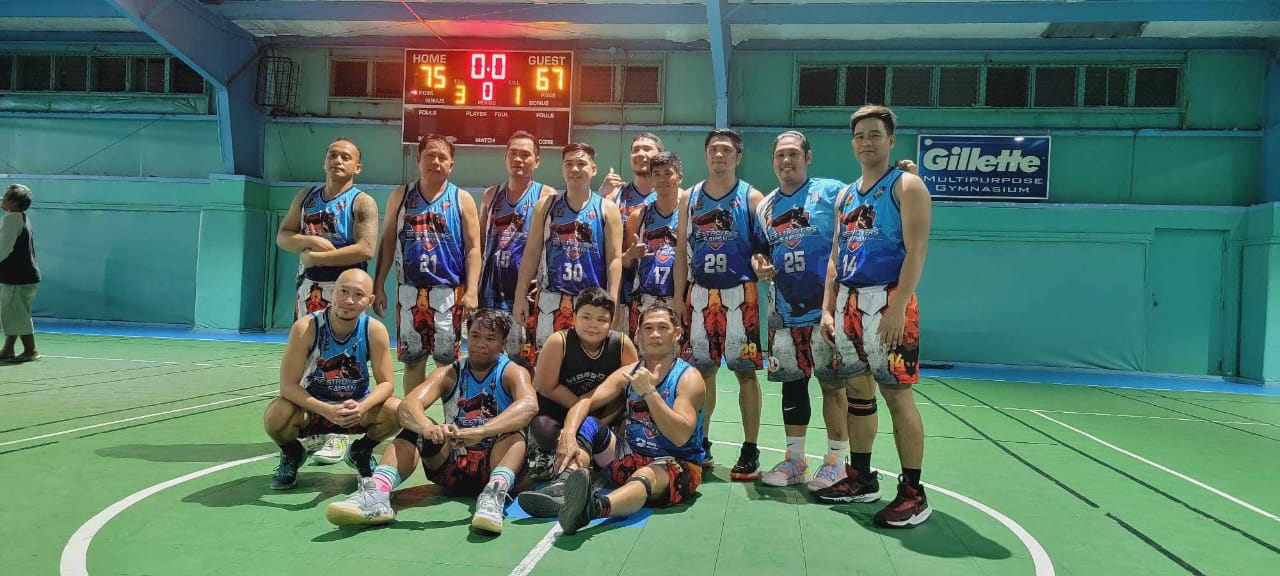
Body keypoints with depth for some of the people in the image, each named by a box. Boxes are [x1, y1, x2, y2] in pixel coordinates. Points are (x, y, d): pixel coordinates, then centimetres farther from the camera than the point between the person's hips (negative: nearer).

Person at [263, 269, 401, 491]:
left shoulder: (375, 330, -17)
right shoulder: (306, 328, -23)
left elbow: (386, 383, -14)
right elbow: (288, 385, -23)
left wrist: (361, 407, -35)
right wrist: (327, 411, -38)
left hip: (357, 408, 2)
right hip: (312, 406, -1)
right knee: (276, 416, -33)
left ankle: (361, 452, 10)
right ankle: (291, 454, 6)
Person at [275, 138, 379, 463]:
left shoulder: (362, 202, -5)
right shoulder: (305, 197, 14)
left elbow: (365, 249, -17)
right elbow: (282, 237, 11)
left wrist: (317, 258, -15)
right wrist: (309, 240, -11)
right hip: (308, 289, 6)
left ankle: (340, 433, -1)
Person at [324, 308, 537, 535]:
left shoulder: (512, 372, -4)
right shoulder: (448, 374, 3)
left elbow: (529, 405, -29)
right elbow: (408, 405, -17)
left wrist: (479, 432, -46)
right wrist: (429, 428, -42)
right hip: (452, 467, 3)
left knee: (514, 432, -31)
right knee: (416, 428, -20)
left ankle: (496, 492, -55)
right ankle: (377, 492, -41)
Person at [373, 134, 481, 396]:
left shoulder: (462, 200, 2)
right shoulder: (400, 197, 9)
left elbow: (473, 248, -1)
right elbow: (388, 243, 12)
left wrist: (472, 291, -11)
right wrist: (378, 286, 6)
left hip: (449, 293, -2)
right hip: (409, 292, 2)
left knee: (448, 360, 2)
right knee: (412, 360, 7)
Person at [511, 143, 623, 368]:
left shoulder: (606, 209, 2)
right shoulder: (546, 206, 8)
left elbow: (614, 259, -2)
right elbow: (531, 253, 8)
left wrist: (612, 302, -10)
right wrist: (520, 296, 2)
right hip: (551, 299, 2)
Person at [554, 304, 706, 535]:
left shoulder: (688, 378, -8)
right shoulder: (628, 374, 7)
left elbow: (681, 436, -22)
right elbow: (584, 403, -5)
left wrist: (649, 391, -27)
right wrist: (569, 436, -26)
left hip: (676, 464, -6)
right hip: (630, 456, 6)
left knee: (645, 476, -39)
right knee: (587, 424, -12)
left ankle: (596, 506, -70)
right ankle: (566, 485, -38)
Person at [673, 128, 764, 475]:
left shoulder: (752, 198, 1)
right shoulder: (691, 198, 10)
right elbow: (681, 251, 9)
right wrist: (679, 296, 4)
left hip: (739, 295, -3)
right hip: (699, 294, 3)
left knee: (745, 371, -2)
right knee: (701, 370, 9)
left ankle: (750, 452, 7)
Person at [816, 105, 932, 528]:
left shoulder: (906, 186, -3)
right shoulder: (846, 195, 18)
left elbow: (915, 252, -12)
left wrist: (897, 308, -21)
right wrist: (828, 308, 11)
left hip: (887, 300, -7)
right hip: (848, 302, 7)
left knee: (897, 394, -6)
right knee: (857, 391, 12)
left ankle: (913, 493, 1)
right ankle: (861, 479, 24)